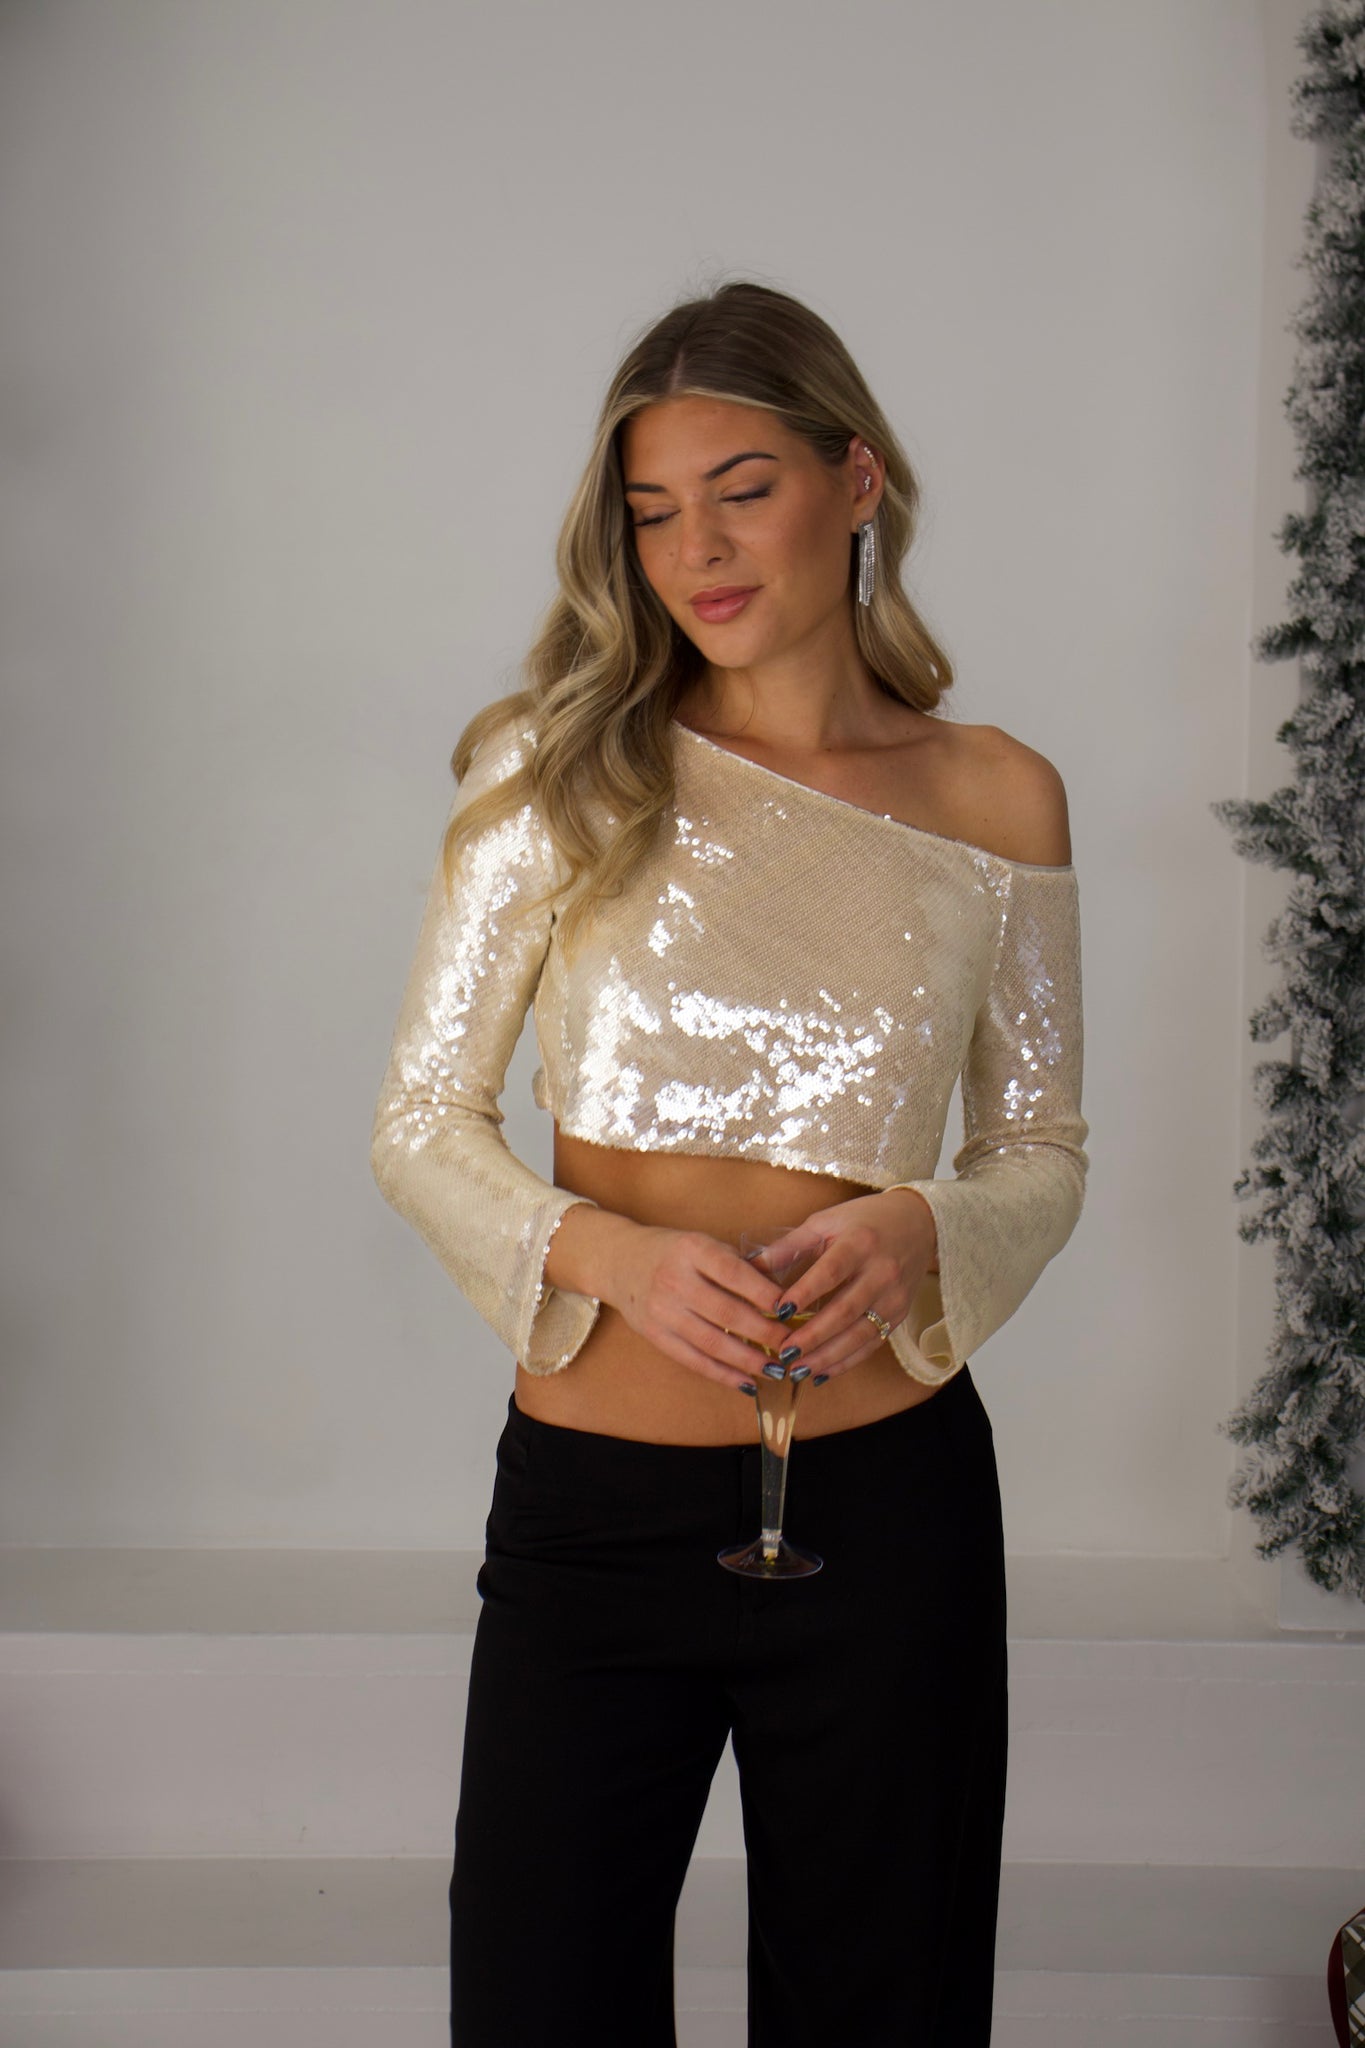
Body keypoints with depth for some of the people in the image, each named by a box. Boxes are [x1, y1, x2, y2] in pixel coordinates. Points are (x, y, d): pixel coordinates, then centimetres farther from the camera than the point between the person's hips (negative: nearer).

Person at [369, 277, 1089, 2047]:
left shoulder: (999, 799, 1)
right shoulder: (561, 771, -2)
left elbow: (1042, 1147, 9)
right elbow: (422, 1122, -1)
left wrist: (922, 1233, -14)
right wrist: (609, 1253, -19)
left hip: (889, 1500, 1)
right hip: (592, 1503, -1)